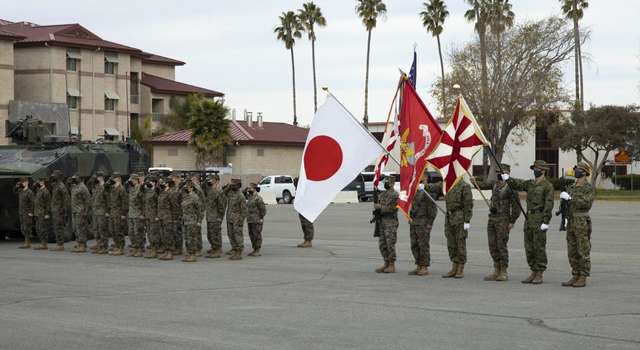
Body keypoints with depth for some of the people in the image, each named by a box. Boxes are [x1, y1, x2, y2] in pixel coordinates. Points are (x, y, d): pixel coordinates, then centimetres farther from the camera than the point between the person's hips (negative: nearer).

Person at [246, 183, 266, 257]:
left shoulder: (258, 198, -15)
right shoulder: (250, 197, 12)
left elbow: (263, 209, -15)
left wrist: (261, 218, -14)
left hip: (257, 221, -9)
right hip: (250, 220, 9)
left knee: (257, 235, -4)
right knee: (252, 235, 11)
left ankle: (258, 251, 1)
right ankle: (254, 250, 18)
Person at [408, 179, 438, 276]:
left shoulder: (425, 193, -11)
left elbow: (433, 209, -12)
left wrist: (429, 223, -14)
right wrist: (410, 219, 15)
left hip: (423, 224, -8)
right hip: (413, 224, 8)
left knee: (423, 246, -5)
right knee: (414, 246, 9)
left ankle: (425, 268, 1)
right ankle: (419, 267, 16)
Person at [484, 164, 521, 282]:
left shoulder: (510, 187, -10)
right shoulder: (495, 186, 14)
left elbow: (516, 206, -11)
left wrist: (512, 222, -12)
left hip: (503, 220, -8)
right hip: (492, 219, 8)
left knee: (501, 246, -5)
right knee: (493, 246, 7)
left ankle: (504, 272, 2)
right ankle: (497, 271, 15)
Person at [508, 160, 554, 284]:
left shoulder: (548, 186, -8)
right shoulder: (530, 184, 16)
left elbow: (549, 205, -13)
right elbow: (517, 184, 7)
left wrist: (545, 222, -19)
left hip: (539, 219, -8)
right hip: (529, 218, 8)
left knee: (539, 247, -4)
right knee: (529, 247, 9)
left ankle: (540, 275, 2)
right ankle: (533, 273, 16)